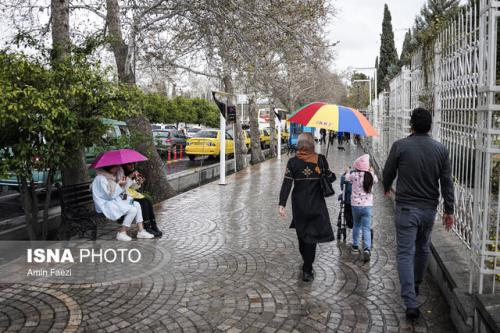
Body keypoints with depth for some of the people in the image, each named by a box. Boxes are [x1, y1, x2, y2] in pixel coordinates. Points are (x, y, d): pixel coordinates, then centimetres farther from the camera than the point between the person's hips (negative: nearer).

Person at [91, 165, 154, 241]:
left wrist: (122, 185, -1)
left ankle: (141, 231, -2)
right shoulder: (100, 179, -17)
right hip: (106, 205, -10)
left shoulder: (110, 176, 12)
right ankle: (121, 233, -9)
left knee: (137, 204, -2)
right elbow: (110, 195, -22)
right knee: (133, 210, -21)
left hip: (115, 200, 10)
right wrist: (118, 184, -16)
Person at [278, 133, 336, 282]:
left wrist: (282, 204, -10)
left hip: (299, 205, 1)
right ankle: (307, 270, 3)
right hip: (316, 204, -1)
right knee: (311, 235, 4)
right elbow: (329, 178, -1)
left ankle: (307, 265, 35)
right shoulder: (321, 160, -8)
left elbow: (286, 184, -11)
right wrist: (333, 175, 22)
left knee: (302, 232, 18)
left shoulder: (293, 162, -7)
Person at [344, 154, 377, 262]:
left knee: (356, 225, 19)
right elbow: (376, 180, 20)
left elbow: (347, 178, 14)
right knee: (366, 228, -1)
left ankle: (355, 245, 29)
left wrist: (347, 171, 35)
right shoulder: (371, 176, -3)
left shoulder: (354, 175, -8)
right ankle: (367, 248, -17)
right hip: (367, 205, 0)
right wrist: (372, 172, 38)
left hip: (355, 205, 0)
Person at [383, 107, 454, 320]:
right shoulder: (441, 150, -1)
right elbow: (447, 183, 1)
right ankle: (416, 285, 42)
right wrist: (449, 210, 8)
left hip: (406, 208, -4)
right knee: (423, 249, 22)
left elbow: (388, 172, 3)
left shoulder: (400, 146, -10)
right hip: (429, 209, 4)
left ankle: (411, 303, -6)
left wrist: (387, 187, 24)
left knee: (405, 253, -1)